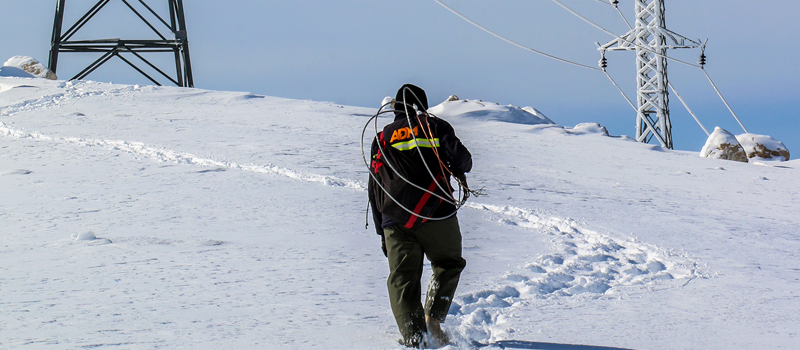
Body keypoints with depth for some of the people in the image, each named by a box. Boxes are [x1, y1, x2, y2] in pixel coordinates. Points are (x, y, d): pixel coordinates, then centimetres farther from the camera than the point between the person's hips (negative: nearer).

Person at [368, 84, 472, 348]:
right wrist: (459, 172, 22)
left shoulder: (381, 139, 19)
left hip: (395, 221, 3)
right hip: (436, 216, -3)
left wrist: (382, 231, 24)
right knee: (448, 265, 17)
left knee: (402, 279, 3)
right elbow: (462, 159, -3)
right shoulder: (435, 127, 8)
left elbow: (375, 191, 20)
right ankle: (434, 316, -2)